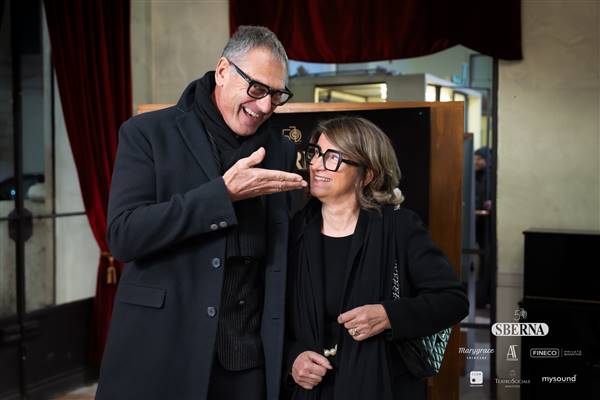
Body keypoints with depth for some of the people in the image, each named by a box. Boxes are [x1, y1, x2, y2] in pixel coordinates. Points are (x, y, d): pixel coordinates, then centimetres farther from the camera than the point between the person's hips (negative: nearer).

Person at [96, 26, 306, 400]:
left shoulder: (283, 151, 6)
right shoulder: (148, 133, -2)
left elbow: (292, 263, 9)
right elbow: (124, 235, -14)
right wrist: (224, 192, -18)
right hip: (161, 355, -2)